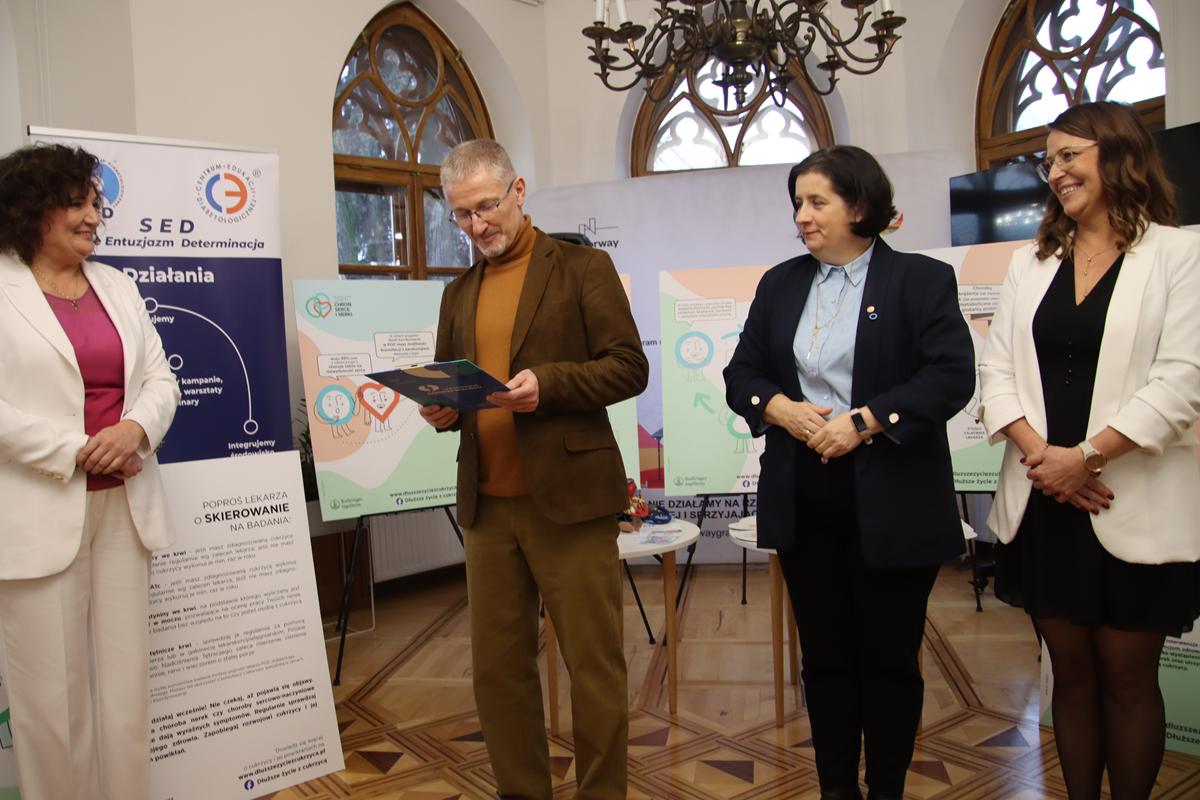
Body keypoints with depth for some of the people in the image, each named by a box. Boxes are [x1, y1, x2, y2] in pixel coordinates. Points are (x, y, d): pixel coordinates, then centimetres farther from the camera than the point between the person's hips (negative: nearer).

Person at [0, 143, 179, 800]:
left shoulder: (116, 285, 13)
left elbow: (160, 380, 10)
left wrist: (135, 429, -10)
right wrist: (78, 452, -15)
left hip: (123, 505, 5)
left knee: (126, 680, 10)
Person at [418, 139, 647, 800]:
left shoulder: (582, 268, 1)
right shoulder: (458, 293, 16)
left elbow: (629, 368, -5)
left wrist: (546, 384, -20)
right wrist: (439, 410, -2)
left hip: (568, 498, -5)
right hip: (487, 504, 5)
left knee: (594, 664, 3)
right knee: (497, 667, 11)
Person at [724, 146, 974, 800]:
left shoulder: (921, 279, -2)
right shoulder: (779, 284, 11)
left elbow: (952, 376, -12)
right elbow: (741, 373, 10)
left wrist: (863, 420, -20)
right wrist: (779, 408, -10)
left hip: (891, 504, -3)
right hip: (803, 498, 4)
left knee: (890, 658, 9)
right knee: (823, 656, 13)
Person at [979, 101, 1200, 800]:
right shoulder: (1032, 263, 12)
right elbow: (997, 369, 4)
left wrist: (1086, 457, -17)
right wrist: (1040, 454, -10)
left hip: (1134, 510, -4)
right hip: (1043, 503, 4)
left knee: (1127, 678, 7)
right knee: (1072, 673, 14)